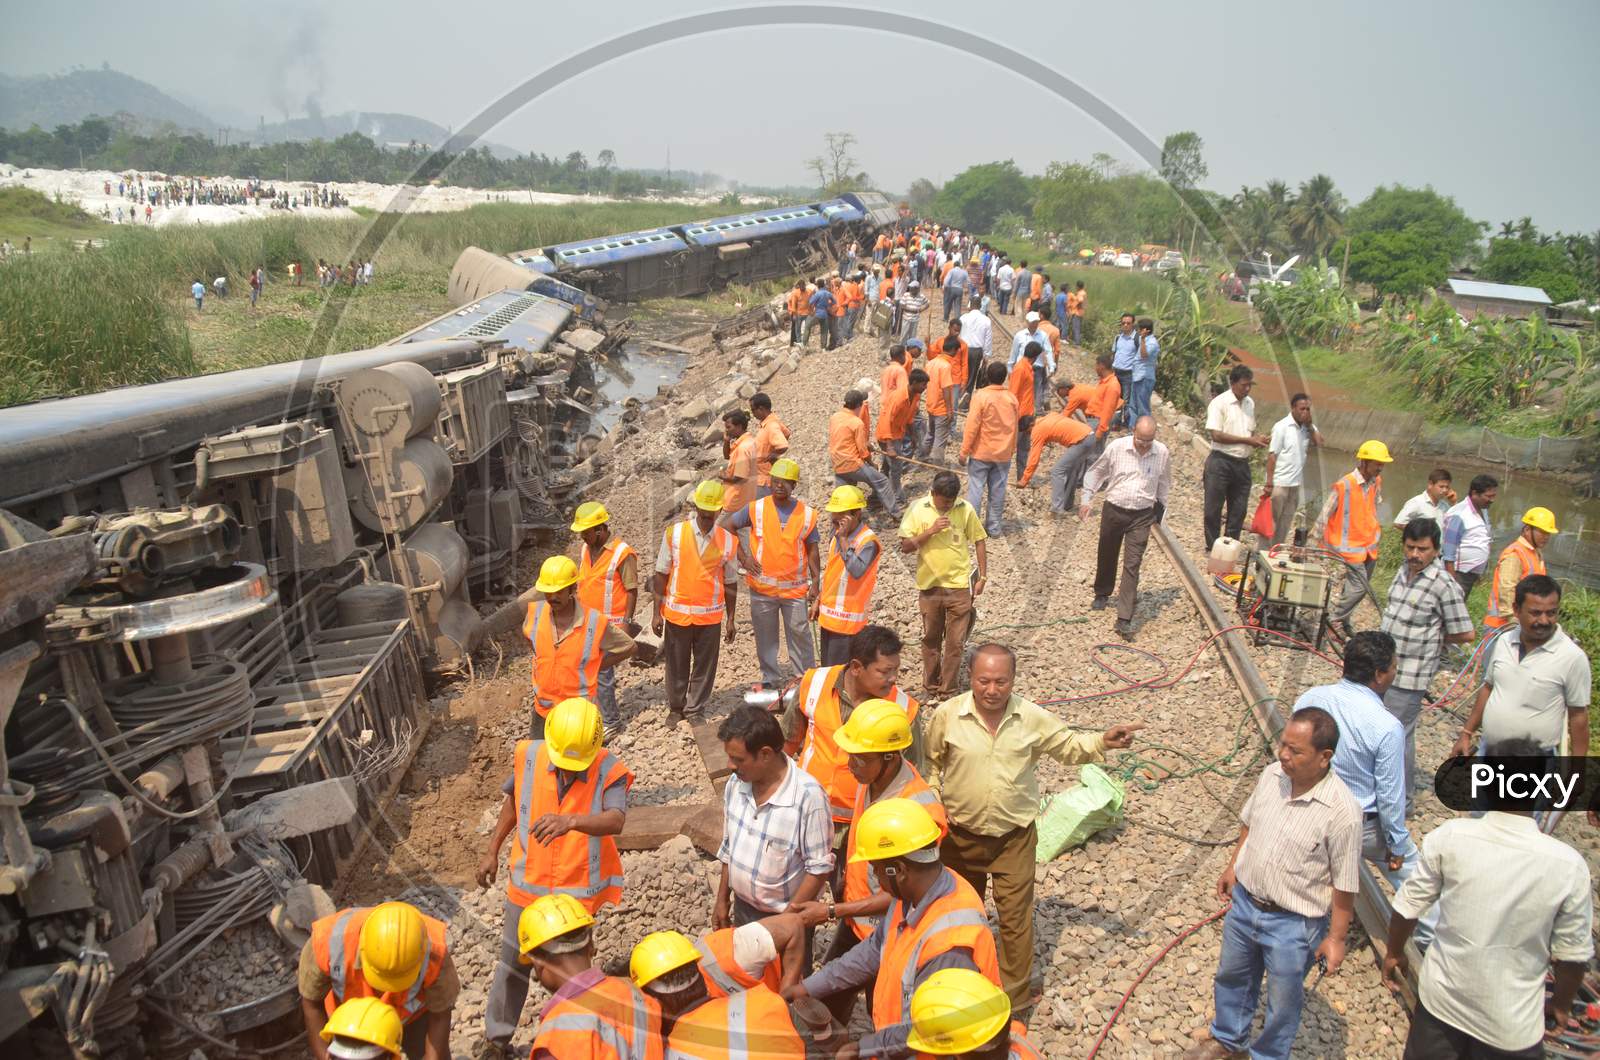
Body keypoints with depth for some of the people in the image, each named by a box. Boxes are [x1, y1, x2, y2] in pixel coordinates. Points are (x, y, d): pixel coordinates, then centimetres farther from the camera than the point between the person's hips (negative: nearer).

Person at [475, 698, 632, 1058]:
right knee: (512, 962, 18)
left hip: (578, 892, -2)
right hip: (527, 884, 2)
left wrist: (571, 821, -60)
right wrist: (492, 851, 10)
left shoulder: (609, 771, -24)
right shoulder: (529, 757, -15)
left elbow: (615, 820, -42)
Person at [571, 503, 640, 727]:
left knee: (602, 672, -4)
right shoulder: (585, 549, 7)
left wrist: (626, 622, -15)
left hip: (610, 624, -7)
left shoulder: (623, 553, -15)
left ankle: (609, 721, 11)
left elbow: (632, 590, -12)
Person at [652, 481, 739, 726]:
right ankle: (676, 707, 31)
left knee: (704, 666, 8)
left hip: (710, 615, 1)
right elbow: (661, 574, -1)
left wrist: (731, 620, 6)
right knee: (676, 665, 11)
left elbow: (730, 583, 5)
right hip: (677, 613, 0)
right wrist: (656, 612, -3)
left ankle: (695, 711, 24)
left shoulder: (728, 541, -2)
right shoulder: (674, 533, -5)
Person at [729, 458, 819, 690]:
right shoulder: (756, 508, -4)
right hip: (762, 587, 1)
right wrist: (743, 557, -3)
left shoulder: (807, 514, -2)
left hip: (796, 588, 0)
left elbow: (812, 550, 3)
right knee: (765, 636, 11)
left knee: (800, 634, 4)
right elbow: (729, 527, 5)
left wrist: (815, 582, -3)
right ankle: (771, 678, 25)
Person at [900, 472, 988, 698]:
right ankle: (931, 688, 28)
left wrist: (982, 577, 2)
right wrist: (931, 530, -22)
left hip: (959, 586, 0)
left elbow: (979, 541, 4)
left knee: (955, 642, 2)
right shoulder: (917, 509, -7)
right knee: (931, 639, 14)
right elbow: (905, 546, -9)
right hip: (929, 586, 1)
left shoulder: (965, 509, -6)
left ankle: (947, 691, 14)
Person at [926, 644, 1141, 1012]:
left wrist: (1102, 741, -18)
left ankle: (1016, 998, 22)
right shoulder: (948, 715, -16)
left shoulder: (1033, 718, -14)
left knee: (1015, 916, 4)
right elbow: (932, 763, 0)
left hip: (1014, 836, -1)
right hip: (961, 834, 1)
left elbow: (1068, 746, 0)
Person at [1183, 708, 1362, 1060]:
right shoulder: (1272, 775, -11)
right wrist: (1232, 868, 15)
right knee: (1232, 977, 27)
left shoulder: (1341, 812, -28)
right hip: (1244, 902, 6)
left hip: (1294, 924, -6)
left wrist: (1336, 937, -11)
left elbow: (1345, 884, -17)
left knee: (1282, 1001, 18)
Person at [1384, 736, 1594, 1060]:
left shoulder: (1449, 838, -18)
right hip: (1512, 1026, -1)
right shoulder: (1569, 866, -19)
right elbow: (1573, 955, -7)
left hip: (1441, 1001, 1)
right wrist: (1561, 1005, 13)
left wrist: (1394, 953, 13)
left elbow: (1407, 907, -7)